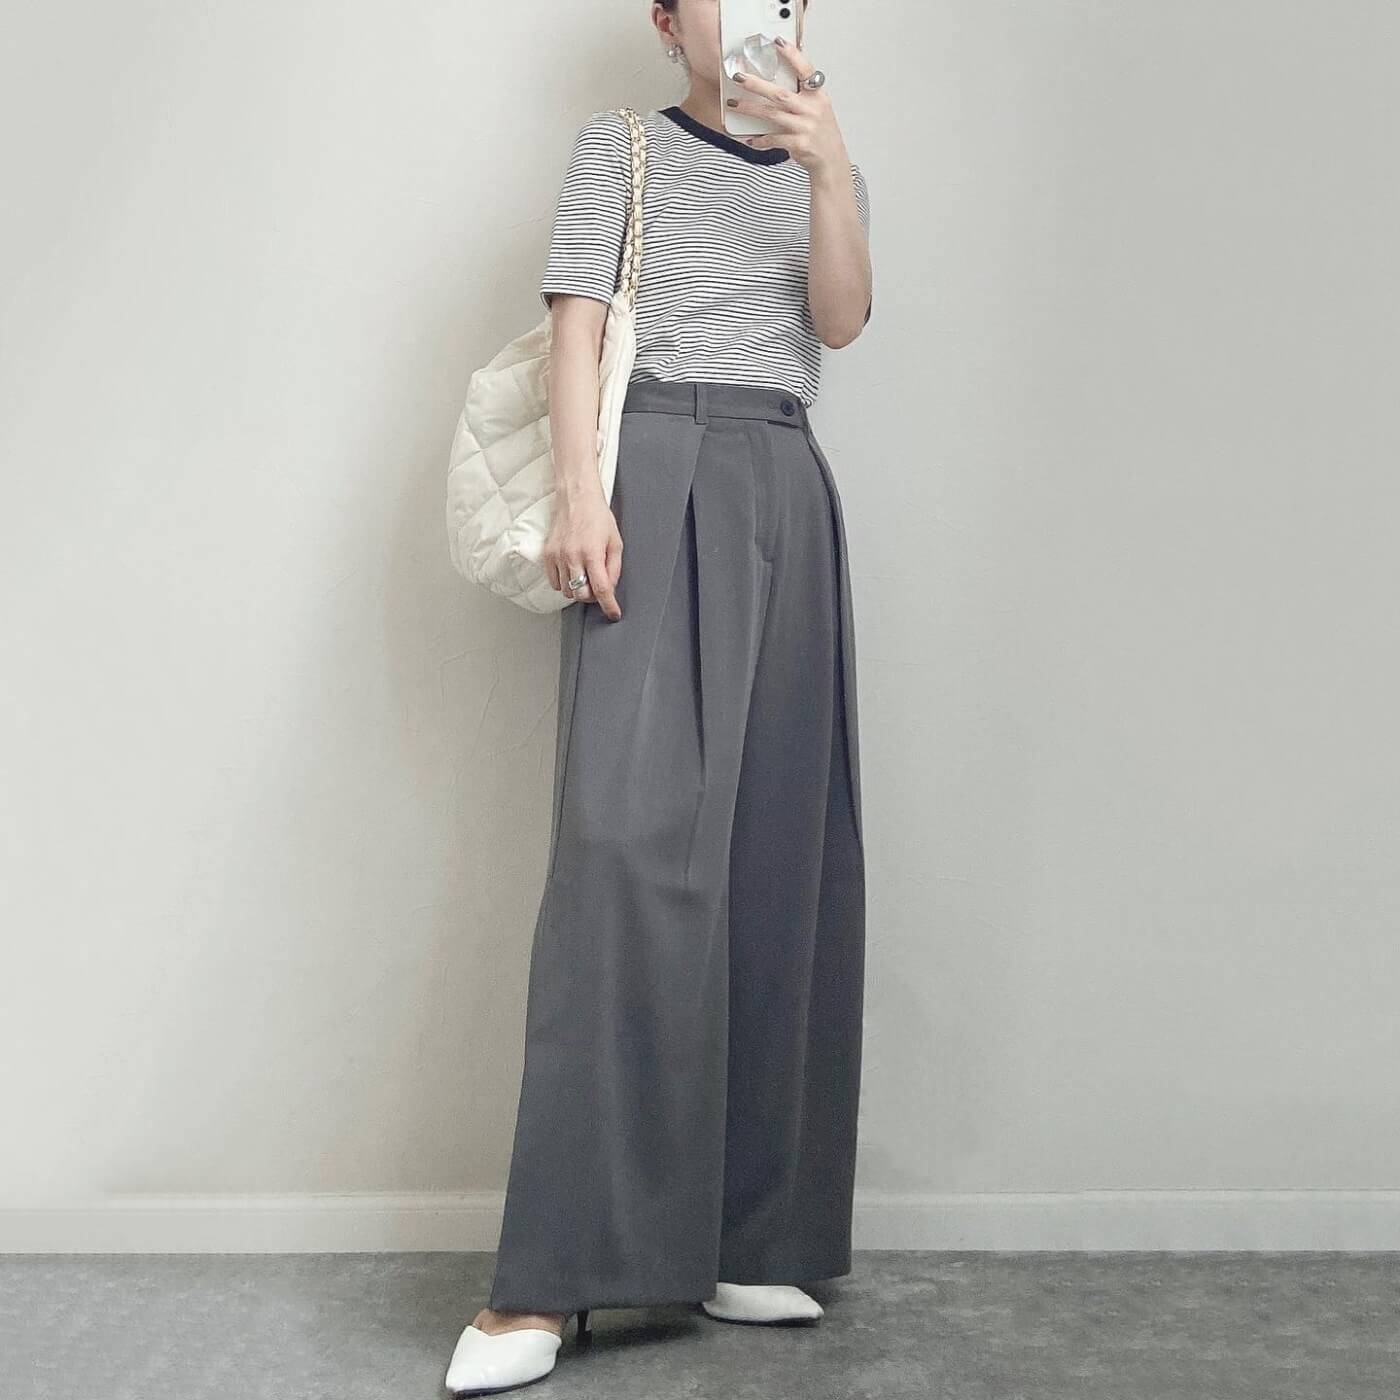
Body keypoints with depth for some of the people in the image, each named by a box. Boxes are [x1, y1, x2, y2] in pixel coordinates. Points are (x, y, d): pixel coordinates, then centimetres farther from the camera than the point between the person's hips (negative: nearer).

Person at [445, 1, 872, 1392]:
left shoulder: (826, 174, 24)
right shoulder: (620, 143, 16)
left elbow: (842, 319, 5)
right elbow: (575, 323, 3)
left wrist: (829, 160, -11)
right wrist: (578, 486, -12)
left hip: (783, 493, 4)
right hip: (652, 470, -4)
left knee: (774, 848, -5)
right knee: (629, 828, -19)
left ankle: (744, 1240, -2)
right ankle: (549, 1275, -20)